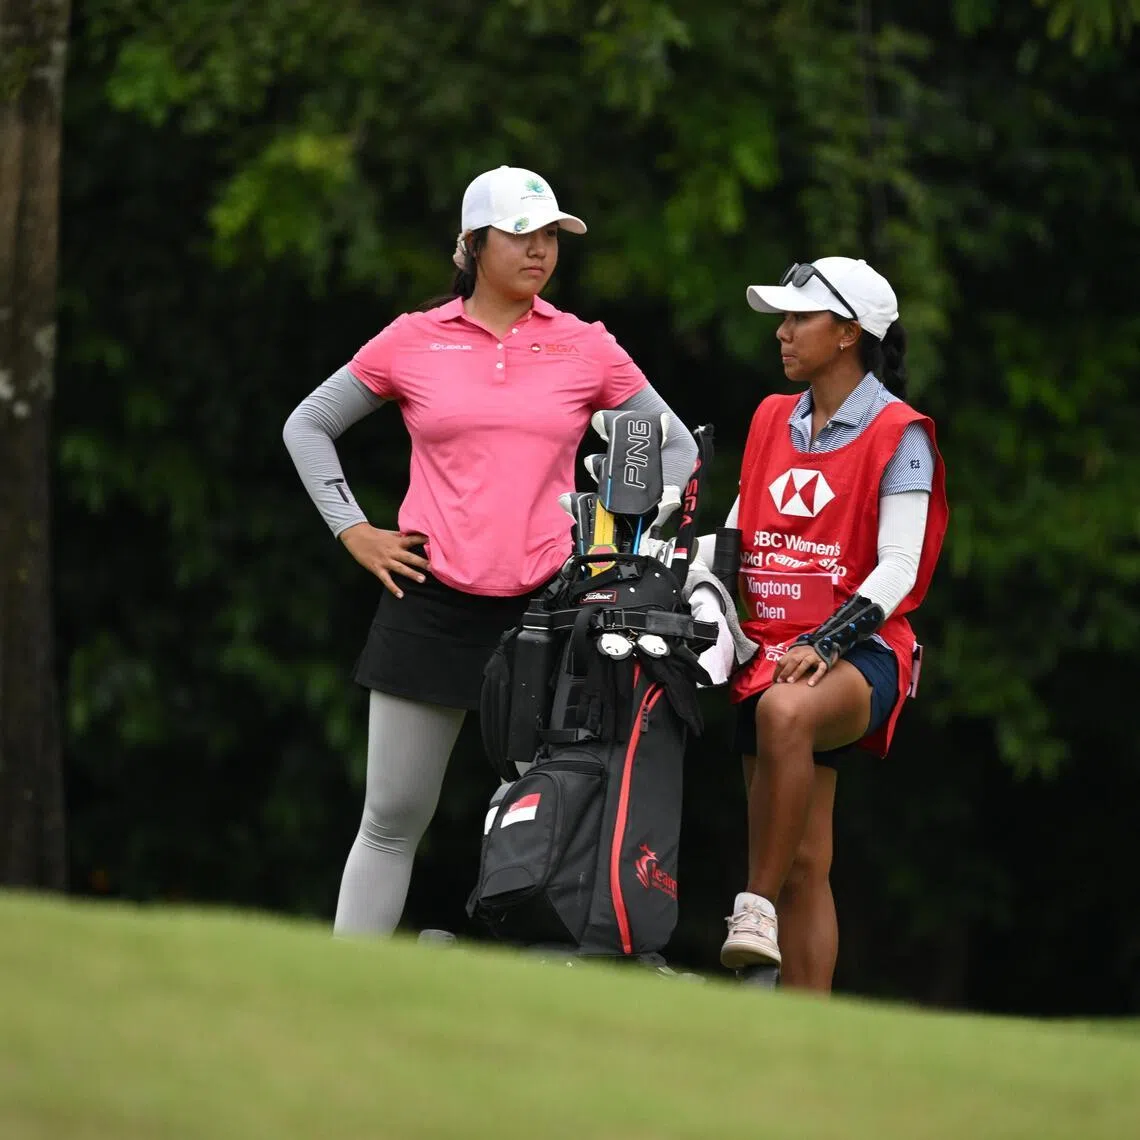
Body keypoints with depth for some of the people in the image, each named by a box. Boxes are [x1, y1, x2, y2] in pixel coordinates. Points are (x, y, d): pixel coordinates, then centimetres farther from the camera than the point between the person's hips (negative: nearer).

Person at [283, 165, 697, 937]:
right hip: (433, 605, 0)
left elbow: (677, 448, 15)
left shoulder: (587, 350, 5)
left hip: (546, 606, 0)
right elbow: (308, 425, 15)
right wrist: (353, 532, 7)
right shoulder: (414, 341, 5)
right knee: (393, 818, 1)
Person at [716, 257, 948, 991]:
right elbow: (734, 536, 21)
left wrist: (827, 642, -24)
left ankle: (757, 905, -34)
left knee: (786, 709, -39)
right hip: (770, 649, 6)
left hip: (858, 653, -6)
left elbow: (899, 566, -12)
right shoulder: (773, 421, 16)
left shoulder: (898, 435, -3)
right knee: (803, 865, 3)